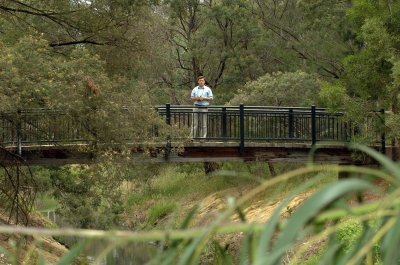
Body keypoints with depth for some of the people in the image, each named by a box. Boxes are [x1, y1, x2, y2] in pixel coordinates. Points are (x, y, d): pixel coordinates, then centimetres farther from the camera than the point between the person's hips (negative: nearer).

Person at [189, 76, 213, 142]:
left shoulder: (208, 89, 7)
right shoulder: (195, 89, 14)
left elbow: (211, 98, 4)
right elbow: (191, 98, 15)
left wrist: (204, 98, -11)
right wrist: (196, 98, -6)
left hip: (204, 108, -2)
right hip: (196, 107, 2)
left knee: (203, 124, -1)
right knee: (194, 123, -3)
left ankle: (202, 138, 2)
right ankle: (192, 137, -5)